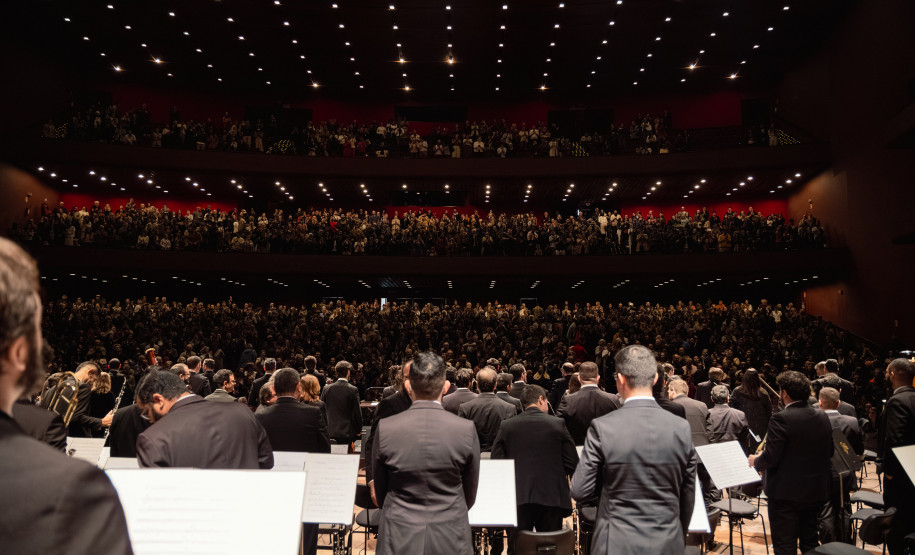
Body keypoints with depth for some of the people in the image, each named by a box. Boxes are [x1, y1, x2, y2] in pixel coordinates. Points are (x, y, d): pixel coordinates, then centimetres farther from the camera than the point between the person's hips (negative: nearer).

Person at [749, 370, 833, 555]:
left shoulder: (781, 419, -21)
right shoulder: (822, 417, 0)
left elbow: (770, 458, -21)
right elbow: (829, 452, 9)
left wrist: (755, 461, -1)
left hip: (786, 493, -7)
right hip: (817, 492, 7)